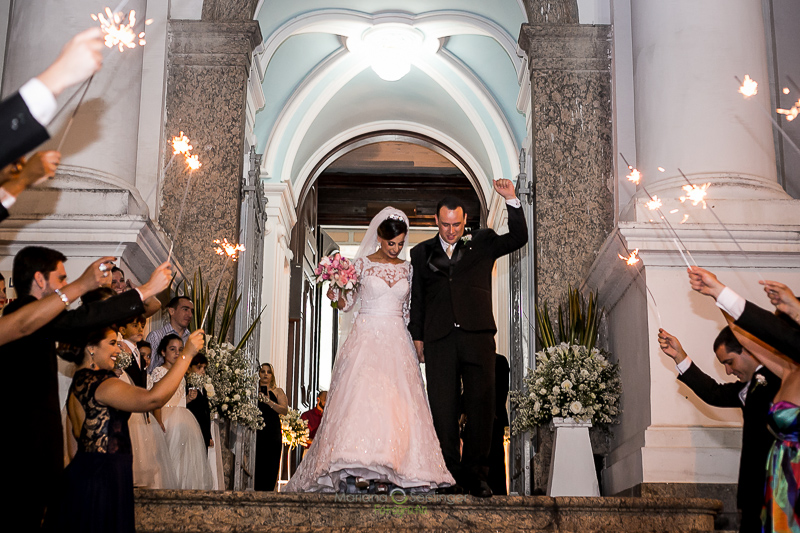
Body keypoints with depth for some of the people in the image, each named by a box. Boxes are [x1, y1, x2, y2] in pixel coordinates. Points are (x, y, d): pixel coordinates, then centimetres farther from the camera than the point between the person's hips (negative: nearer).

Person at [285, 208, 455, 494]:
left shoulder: (406, 268, 12)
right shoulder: (362, 263, 3)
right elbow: (348, 303, 4)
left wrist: (414, 341, 10)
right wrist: (337, 296, -16)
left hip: (397, 343, 3)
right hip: (366, 339, -3)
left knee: (396, 403, -7)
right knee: (361, 398, -16)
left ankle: (384, 473, -4)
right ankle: (355, 473, -16)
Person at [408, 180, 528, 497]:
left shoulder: (482, 244, 13)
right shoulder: (422, 253, 16)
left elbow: (519, 238, 2)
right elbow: (417, 299, 18)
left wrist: (511, 200, -9)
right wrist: (417, 337, 12)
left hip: (477, 336, -1)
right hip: (439, 340, 1)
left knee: (481, 405, -3)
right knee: (443, 408, 1)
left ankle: (475, 473, 6)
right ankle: (450, 475, 9)